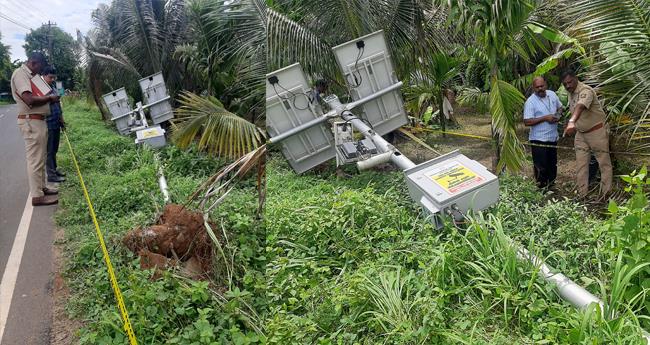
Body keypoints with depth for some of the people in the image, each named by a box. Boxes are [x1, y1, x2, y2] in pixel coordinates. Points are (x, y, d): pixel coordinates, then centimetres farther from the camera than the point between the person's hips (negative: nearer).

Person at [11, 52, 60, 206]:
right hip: (31, 122, -10)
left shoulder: (29, 75, 18)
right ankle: (37, 196, -3)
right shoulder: (20, 73, -13)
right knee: (35, 159, -7)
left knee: (40, 158, 17)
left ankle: (41, 188, 27)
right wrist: (49, 98, -11)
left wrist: (47, 97, 6)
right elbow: (29, 99, -24)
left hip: (39, 121, 10)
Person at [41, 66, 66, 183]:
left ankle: (54, 169, 29)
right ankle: (51, 175, 3)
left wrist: (61, 120, 20)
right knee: (49, 150, -2)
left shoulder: (53, 87, 12)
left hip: (56, 124, 8)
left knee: (54, 149, 17)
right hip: (48, 125, -8)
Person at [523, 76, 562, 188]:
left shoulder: (552, 94, 3)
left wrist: (558, 115, -3)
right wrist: (545, 118, -23)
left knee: (553, 165, 19)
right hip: (539, 140, -6)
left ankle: (551, 186, 36)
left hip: (553, 137, 7)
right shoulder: (530, 102, -16)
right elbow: (527, 122, -22)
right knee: (541, 167, -1)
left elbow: (560, 107, 19)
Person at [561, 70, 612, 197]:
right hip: (580, 134, 8)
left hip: (597, 132, -8)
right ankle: (582, 194, 11)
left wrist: (572, 122, -59)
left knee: (604, 163, 3)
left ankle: (606, 195, 9)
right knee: (581, 165, 6)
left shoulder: (586, 91, -23)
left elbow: (580, 107, -43)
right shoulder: (570, 94, 5)